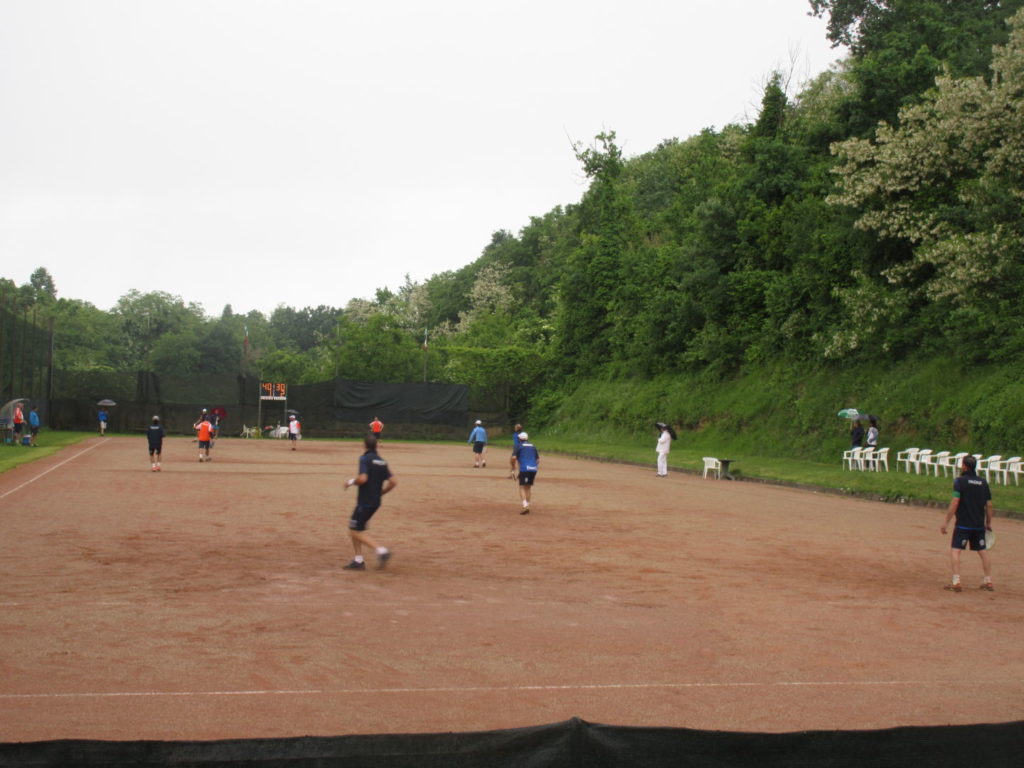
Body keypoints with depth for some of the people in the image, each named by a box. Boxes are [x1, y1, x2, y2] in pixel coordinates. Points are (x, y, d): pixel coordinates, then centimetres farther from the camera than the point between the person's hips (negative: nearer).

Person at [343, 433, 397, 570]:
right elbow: (393, 482, 6)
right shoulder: (382, 462, 10)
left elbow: (363, 478, -26)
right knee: (354, 529, 17)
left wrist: (351, 481, -7)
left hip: (365, 502, -8)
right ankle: (358, 561, 17)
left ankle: (381, 550, -15)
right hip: (376, 501, 8)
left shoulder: (364, 459, -12)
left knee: (356, 532, -3)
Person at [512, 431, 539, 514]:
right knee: (528, 488, 17)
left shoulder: (520, 446, 3)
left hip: (524, 469, -5)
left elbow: (514, 457, -7)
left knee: (522, 487, -2)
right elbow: (538, 459, 15)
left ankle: (525, 506, -21)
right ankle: (527, 507, 17)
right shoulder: (533, 446, 17)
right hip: (533, 469, 5)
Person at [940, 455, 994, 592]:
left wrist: (946, 522, -10)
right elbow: (989, 505, 8)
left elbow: (955, 503, -14)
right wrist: (988, 523, 19)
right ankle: (988, 582, 18)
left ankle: (956, 582, -14)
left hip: (963, 524, -6)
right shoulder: (983, 483, 8)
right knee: (983, 551, 14)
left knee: (955, 550, -4)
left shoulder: (960, 481, -8)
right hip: (979, 525, 6)